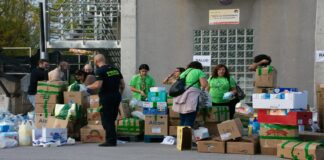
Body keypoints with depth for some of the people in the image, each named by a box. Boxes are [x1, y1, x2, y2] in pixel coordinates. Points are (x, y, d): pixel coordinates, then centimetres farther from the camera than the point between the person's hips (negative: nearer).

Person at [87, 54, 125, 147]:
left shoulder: (100, 71, -10)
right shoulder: (115, 69, 12)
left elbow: (98, 85, -19)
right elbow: (123, 84, 13)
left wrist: (88, 87, -2)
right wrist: (120, 93, 26)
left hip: (106, 97, -7)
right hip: (116, 96, 7)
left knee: (106, 120, -1)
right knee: (112, 119, 15)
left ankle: (111, 141, -3)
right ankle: (113, 140, 18)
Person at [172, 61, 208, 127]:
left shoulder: (183, 73, 26)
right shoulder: (199, 72, 7)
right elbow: (204, 85, -5)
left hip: (180, 97, 7)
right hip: (191, 97, -7)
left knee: (182, 120, 9)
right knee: (189, 121, -8)